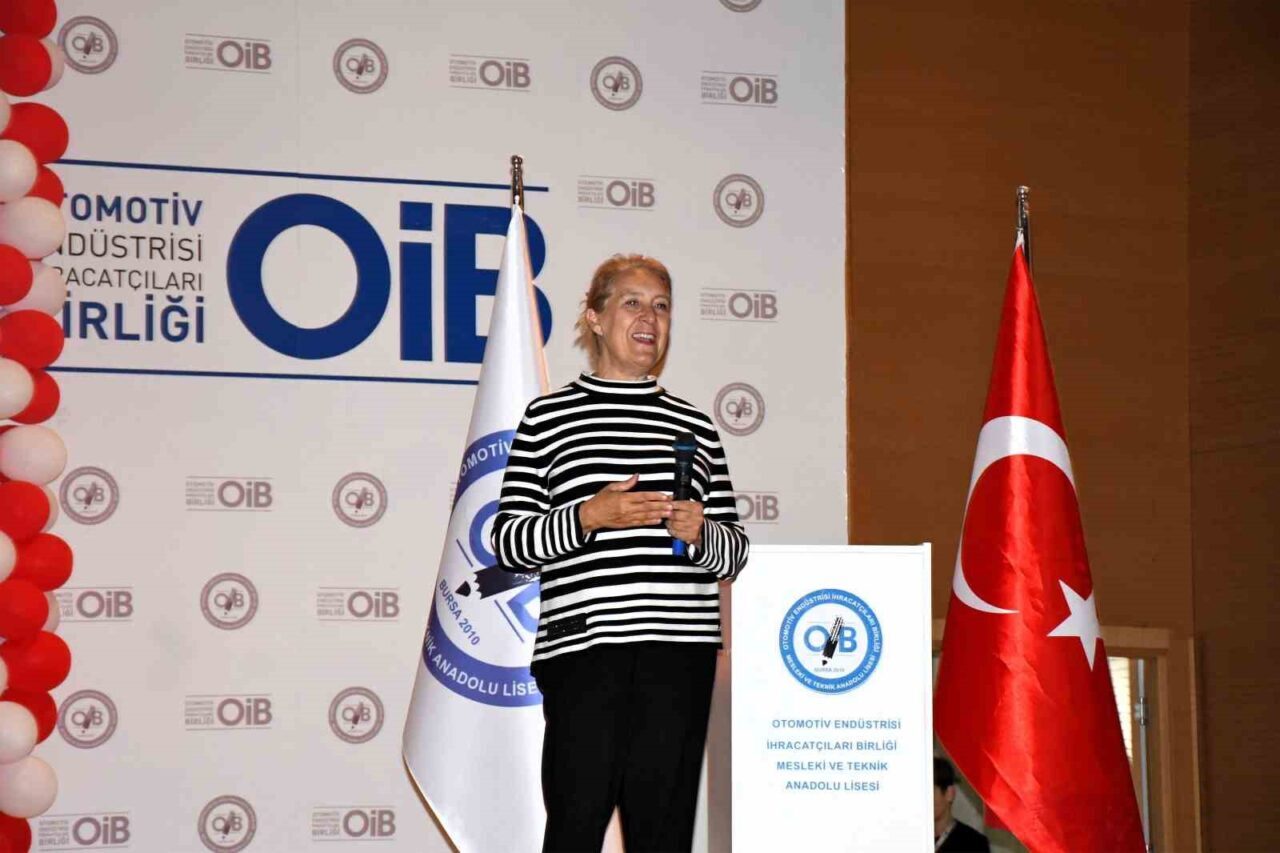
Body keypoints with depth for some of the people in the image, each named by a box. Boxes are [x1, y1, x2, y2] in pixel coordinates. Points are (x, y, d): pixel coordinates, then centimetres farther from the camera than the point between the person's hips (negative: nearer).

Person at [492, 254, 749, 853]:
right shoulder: (548, 418, 7)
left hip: (679, 648, 3)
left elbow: (733, 553, 18)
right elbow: (507, 543, 2)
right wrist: (587, 518, -13)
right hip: (583, 643, -3)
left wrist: (700, 533, -4)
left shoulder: (695, 427, 16)